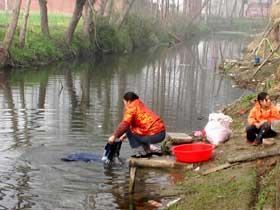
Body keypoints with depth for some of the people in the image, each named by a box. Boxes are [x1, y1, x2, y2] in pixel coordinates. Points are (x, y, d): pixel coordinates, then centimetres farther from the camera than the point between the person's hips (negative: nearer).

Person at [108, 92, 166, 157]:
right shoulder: (141, 106, 23)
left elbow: (125, 124, -14)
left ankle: (140, 153, 2)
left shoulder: (131, 107, -3)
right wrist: (125, 135, 29)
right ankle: (150, 148, 17)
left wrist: (114, 136, -7)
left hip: (154, 135, -9)